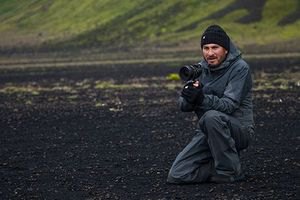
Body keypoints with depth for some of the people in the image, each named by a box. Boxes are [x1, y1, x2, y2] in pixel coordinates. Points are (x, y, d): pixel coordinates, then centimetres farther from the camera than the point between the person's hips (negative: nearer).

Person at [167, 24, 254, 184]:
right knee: (176, 175, -11)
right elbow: (183, 106, 0)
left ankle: (230, 171, -20)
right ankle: (221, 166, 10)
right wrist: (189, 97, -24)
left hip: (239, 130, -5)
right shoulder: (200, 68, 5)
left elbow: (229, 105, -24)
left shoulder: (240, 68, -12)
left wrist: (202, 99, -41)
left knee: (212, 117, -38)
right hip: (208, 131, 5)